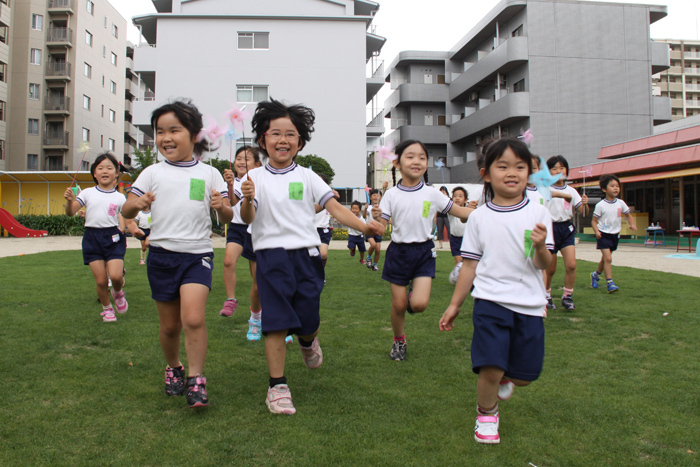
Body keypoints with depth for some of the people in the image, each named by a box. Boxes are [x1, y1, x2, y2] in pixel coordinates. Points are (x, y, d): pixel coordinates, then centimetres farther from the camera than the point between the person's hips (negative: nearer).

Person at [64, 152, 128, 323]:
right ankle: (107, 308, 26)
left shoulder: (119, 197, 6)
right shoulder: (87, 193, 7)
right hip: (92, 237, 1)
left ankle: (118, 292, 19)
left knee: (116, 275, -17)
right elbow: (70, 212, 1)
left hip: (113, 237, -1)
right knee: (100, 280, 0)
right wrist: (70, 200, -17)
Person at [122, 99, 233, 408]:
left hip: (198, 254, -1)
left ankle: (196, 382, -5)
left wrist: (222, 207, -20)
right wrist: (136, 204, -18)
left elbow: (227, 218, 3)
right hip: (162, 254, 2)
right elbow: (126, 212, 5)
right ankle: (173, 369, 37)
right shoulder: (153, 173, 5)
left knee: (193, 318, -18)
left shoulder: (209, 174, 3)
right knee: (170, 325, 11)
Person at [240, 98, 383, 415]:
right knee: (276, 323, -3)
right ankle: (277, 386, 10)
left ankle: (308, 342, 42)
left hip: (306, 255, 2)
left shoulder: (307, 177, 8)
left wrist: (363, 226, -14)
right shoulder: (255, 177, 4)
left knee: (309, 320, 5)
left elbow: (334, 207, 1)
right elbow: (247, 219, -7)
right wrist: (247, 200, -29)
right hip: (271, 256, -1)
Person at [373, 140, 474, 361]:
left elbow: (459, 211, 9)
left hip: (424, 252, 0)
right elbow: (381, 227, -6)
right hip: (398, 252, 0)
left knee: (419, 304, -15)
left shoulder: (432, 194, 0)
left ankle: (414, 290, 23)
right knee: (398, 305, 5)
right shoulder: (391, 195, -3)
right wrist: (377, 217, -28)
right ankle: (399, 341, 32)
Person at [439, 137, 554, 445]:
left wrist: (541, 247, -24)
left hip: (529, 304, 2)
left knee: (526, 374, 7)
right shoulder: (479, 217, 2)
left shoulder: (537, 213, 2)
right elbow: (470, 265, 7)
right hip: (490, 301, -1)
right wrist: (454, 305, 9)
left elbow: (544, 264, -2)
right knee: (491, 368, -12)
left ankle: (505, 379, 45)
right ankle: (486, 413, 20)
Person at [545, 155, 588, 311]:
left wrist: (585, 204, -16)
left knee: (571, 265, -11)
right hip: (550, 228, -2)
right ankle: (546, 295, 28)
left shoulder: (571, 191, 5)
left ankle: (567, 297, 6)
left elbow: (583, 213, 3)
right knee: (550, 269, 5)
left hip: (567, 229, 2)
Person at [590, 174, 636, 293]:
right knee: (608, 258, -16)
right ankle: (610, 283, -13)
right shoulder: (600, 205, -12)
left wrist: (632, 224, -6)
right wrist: (596, 231, -25)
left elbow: (628, 215, 13)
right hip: (603, 235, -5)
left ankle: (595, 274, 40)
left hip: (615, 235, 5)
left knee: (605, 258, 17)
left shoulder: (620, 203, 1)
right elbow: (594, 221, -9)